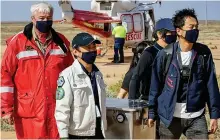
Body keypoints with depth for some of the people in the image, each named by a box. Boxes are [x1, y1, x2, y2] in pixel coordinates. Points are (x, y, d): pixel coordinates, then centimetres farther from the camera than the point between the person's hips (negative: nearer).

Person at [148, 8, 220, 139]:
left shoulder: (204, 53, -2)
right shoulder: (165, 54, -6)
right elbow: (155, 85, 1)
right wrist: (152, 113, 4)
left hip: (196, 117, 1)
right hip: (169, 117, -1)